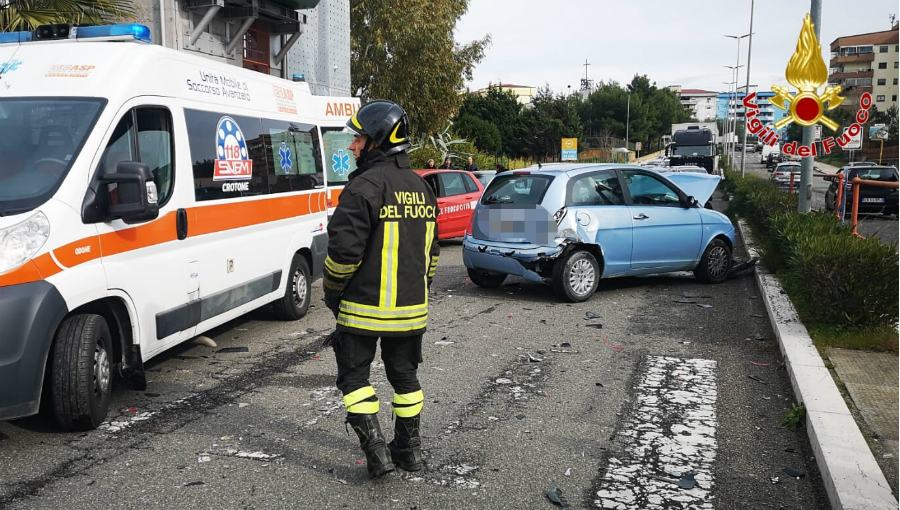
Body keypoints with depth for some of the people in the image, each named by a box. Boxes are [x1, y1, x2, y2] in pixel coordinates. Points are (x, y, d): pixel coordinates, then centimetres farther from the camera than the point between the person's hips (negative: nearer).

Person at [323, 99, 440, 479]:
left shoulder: (365, 187, -17)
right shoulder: (421, 188, 10)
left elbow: (344, 251, -19)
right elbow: (431, 250, 16)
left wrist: (332, 291, -2)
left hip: (365, 307, -7)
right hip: (411, 307, 7)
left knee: (354, 375, 6)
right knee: (404, 374, 18)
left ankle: (377, 450, 2)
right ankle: (409, 447, 26)